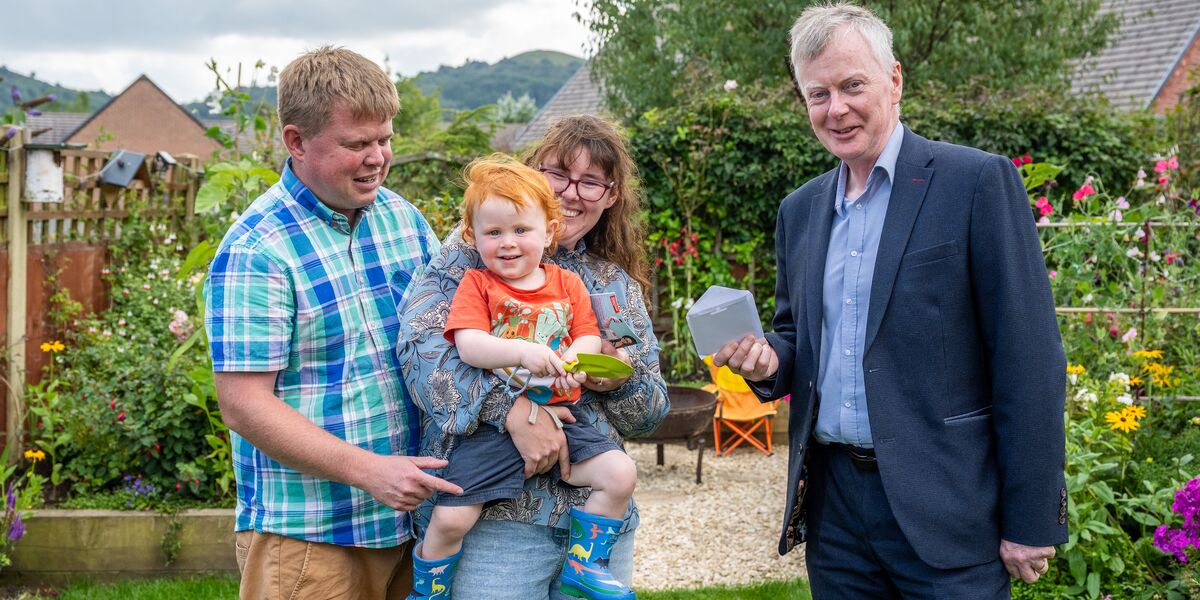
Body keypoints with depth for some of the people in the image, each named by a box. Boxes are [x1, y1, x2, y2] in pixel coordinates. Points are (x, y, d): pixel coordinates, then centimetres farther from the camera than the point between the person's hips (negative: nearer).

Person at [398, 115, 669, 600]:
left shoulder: (618, 283, 14)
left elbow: (650, 415, 14)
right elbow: (421, 341, -16)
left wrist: (624, 376, -8)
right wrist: (513, 410, -26)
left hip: (599, 512, 5)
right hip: (497, 513, -5)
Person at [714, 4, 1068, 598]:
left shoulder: (977, 181, -8)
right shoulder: (799, 210, 11)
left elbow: (1029, 360, -10)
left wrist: (1031, 522, -12)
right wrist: (767, 357, -4)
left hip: (944, 505, -5)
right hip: (832, 501, 6)